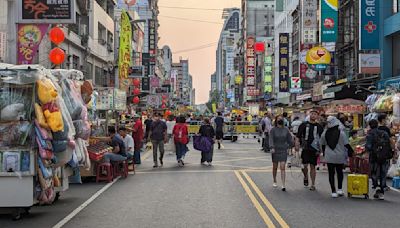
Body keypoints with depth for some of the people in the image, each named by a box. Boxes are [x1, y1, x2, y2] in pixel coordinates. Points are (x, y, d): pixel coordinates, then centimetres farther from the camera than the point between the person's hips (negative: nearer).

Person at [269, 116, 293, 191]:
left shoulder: (286, 130, 4)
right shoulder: (273, 130, -4)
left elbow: (290, 139, 13)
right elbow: (271, 139, -15)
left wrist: (288, 147, 9)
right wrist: (272, 148, -28)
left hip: (283, 151, 1)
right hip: (275, 151, -1)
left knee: (282, 168, -8)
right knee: (275, 167, 12)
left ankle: (283, 185, -12)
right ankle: (274, 181, 32)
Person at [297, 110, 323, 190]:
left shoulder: (319, 127, 6)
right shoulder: (304, 125, 3)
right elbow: (298, 136, 5)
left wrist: (320, 149, 2)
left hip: (314, 150, 1)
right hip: (305, 149, -1)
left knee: (313, 167, 5)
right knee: (304, 166, -5)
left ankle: (313, 185, 12)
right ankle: (306, 178, 25)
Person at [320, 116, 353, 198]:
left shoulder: (325, 133, -1)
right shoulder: (341, 133, -9)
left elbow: (323, 145, 9)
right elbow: (346, 145, -9)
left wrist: (324, 153, 23)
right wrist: (352, 152, 4)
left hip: (329, 157, 1)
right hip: (340, 157, 0)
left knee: (331, 174, 4)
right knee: (340, 172, 18)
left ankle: (333, 191, 1)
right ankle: (340, 189, 15)